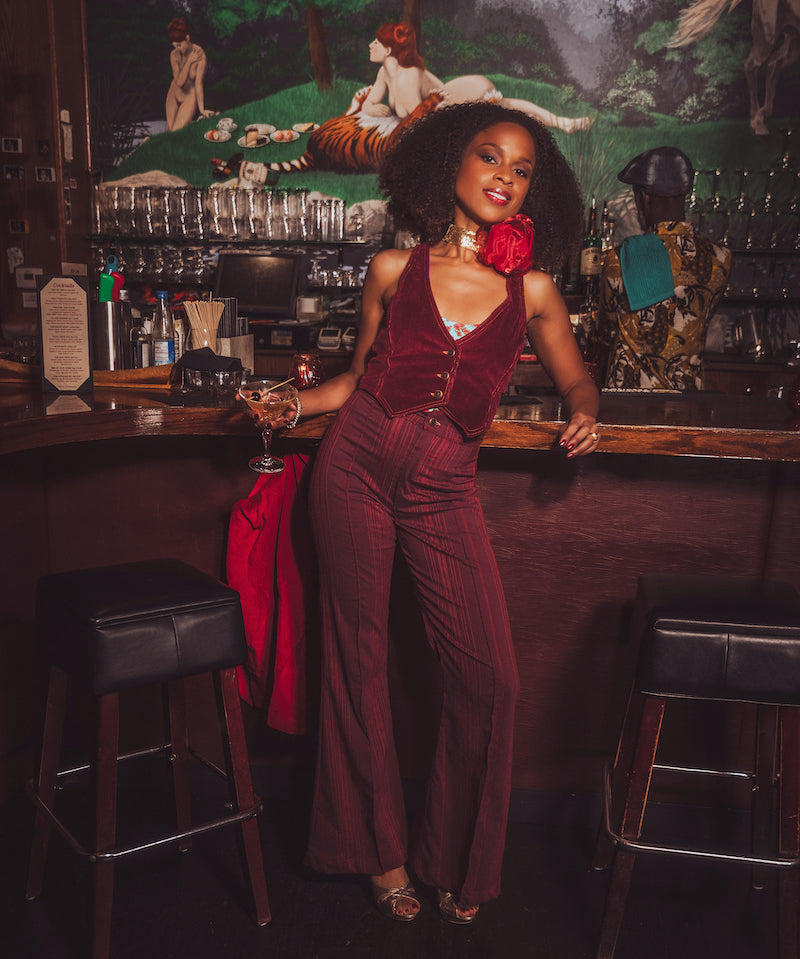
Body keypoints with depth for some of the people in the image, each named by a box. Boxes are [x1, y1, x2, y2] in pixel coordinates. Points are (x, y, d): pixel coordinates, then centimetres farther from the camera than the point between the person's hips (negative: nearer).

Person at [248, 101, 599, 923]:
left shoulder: (532, 290, 7)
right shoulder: (392, 270, 6)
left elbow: (575, 377, 19)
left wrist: (583, 416, -2)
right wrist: (295, 405, 0)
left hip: (444, 486, 0)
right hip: (356, 462, 0)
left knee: (489, 678, -4)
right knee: (359, 657, 7)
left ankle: (456, 859, 22)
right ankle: (380, 848, 28)